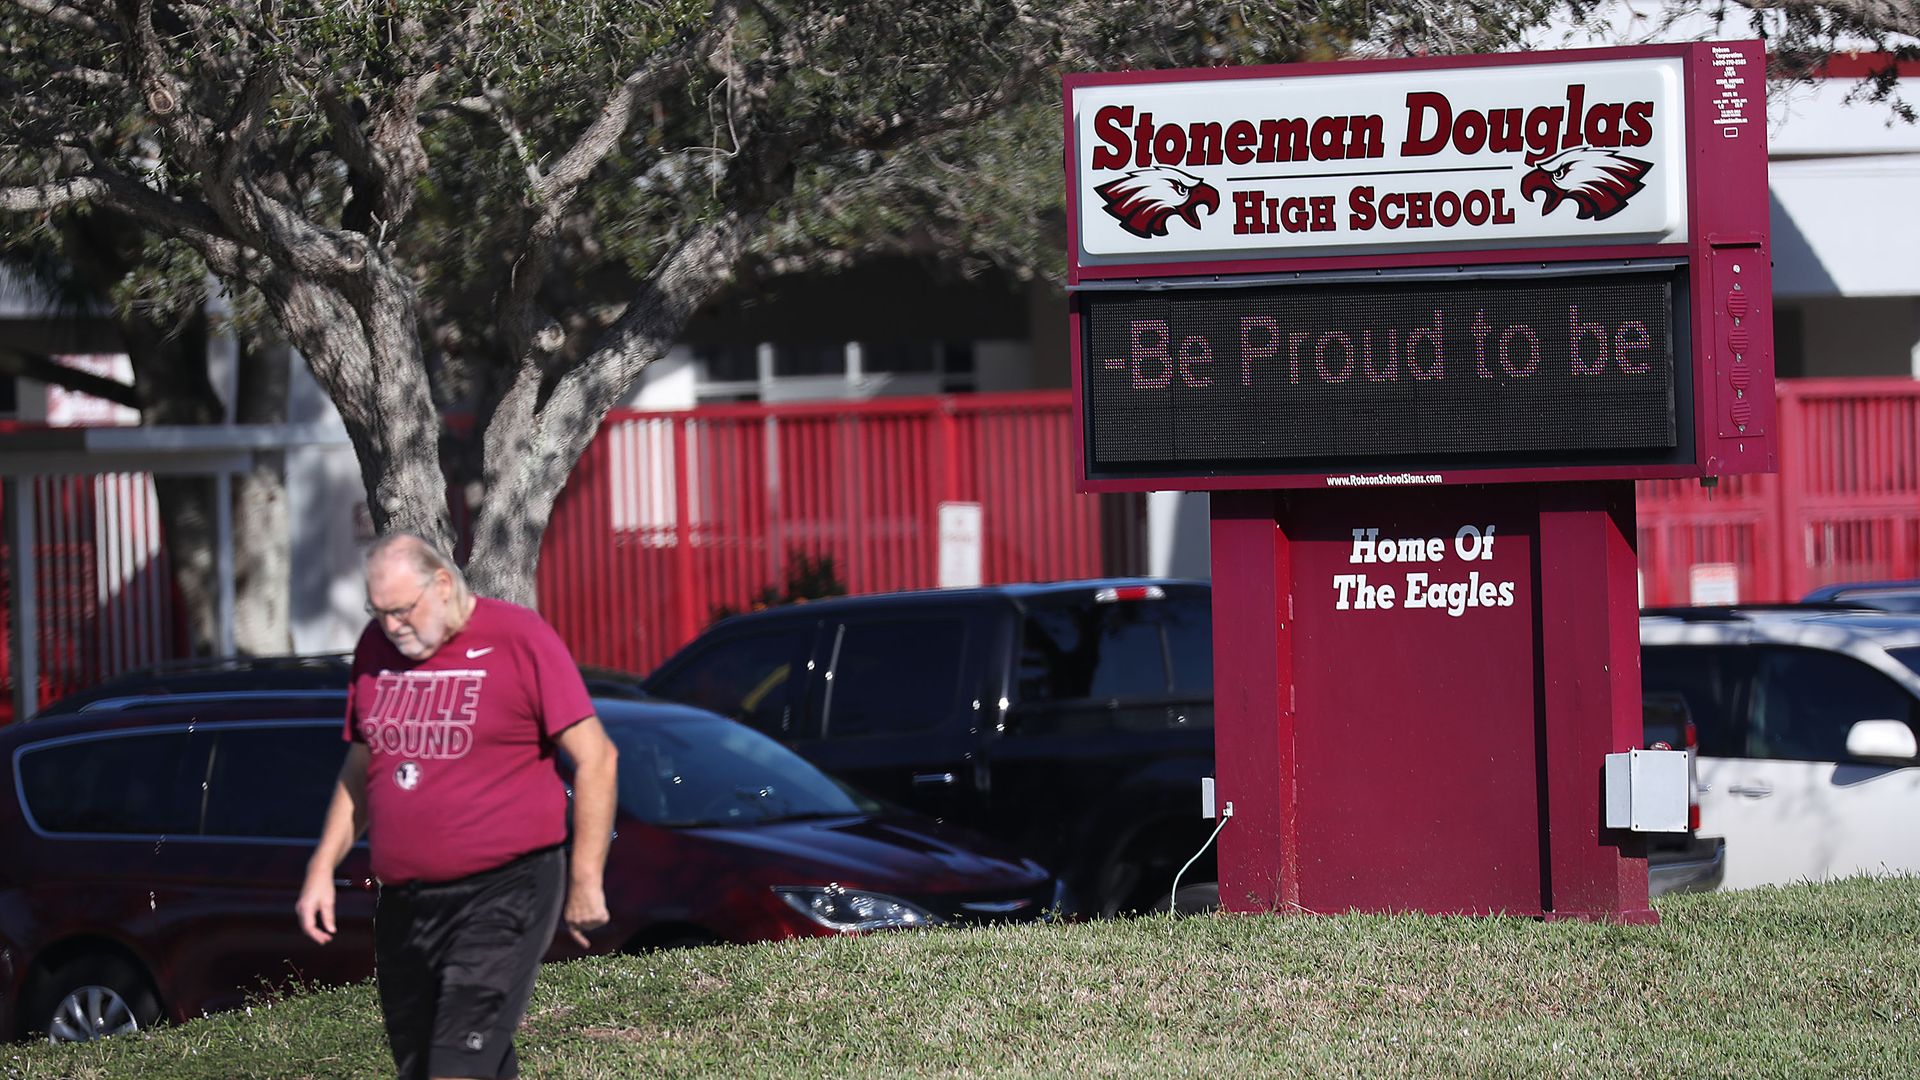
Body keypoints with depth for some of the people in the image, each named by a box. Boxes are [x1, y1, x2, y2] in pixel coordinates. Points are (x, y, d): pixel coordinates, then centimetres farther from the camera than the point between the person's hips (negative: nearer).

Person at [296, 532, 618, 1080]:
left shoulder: (520, 638, -7)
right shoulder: (376, 647, 11)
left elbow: (595, 757, -7)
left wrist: (585, 882, -10)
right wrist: (322, 868, 15)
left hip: (503, 892, -6)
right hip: (403, 903, 7)